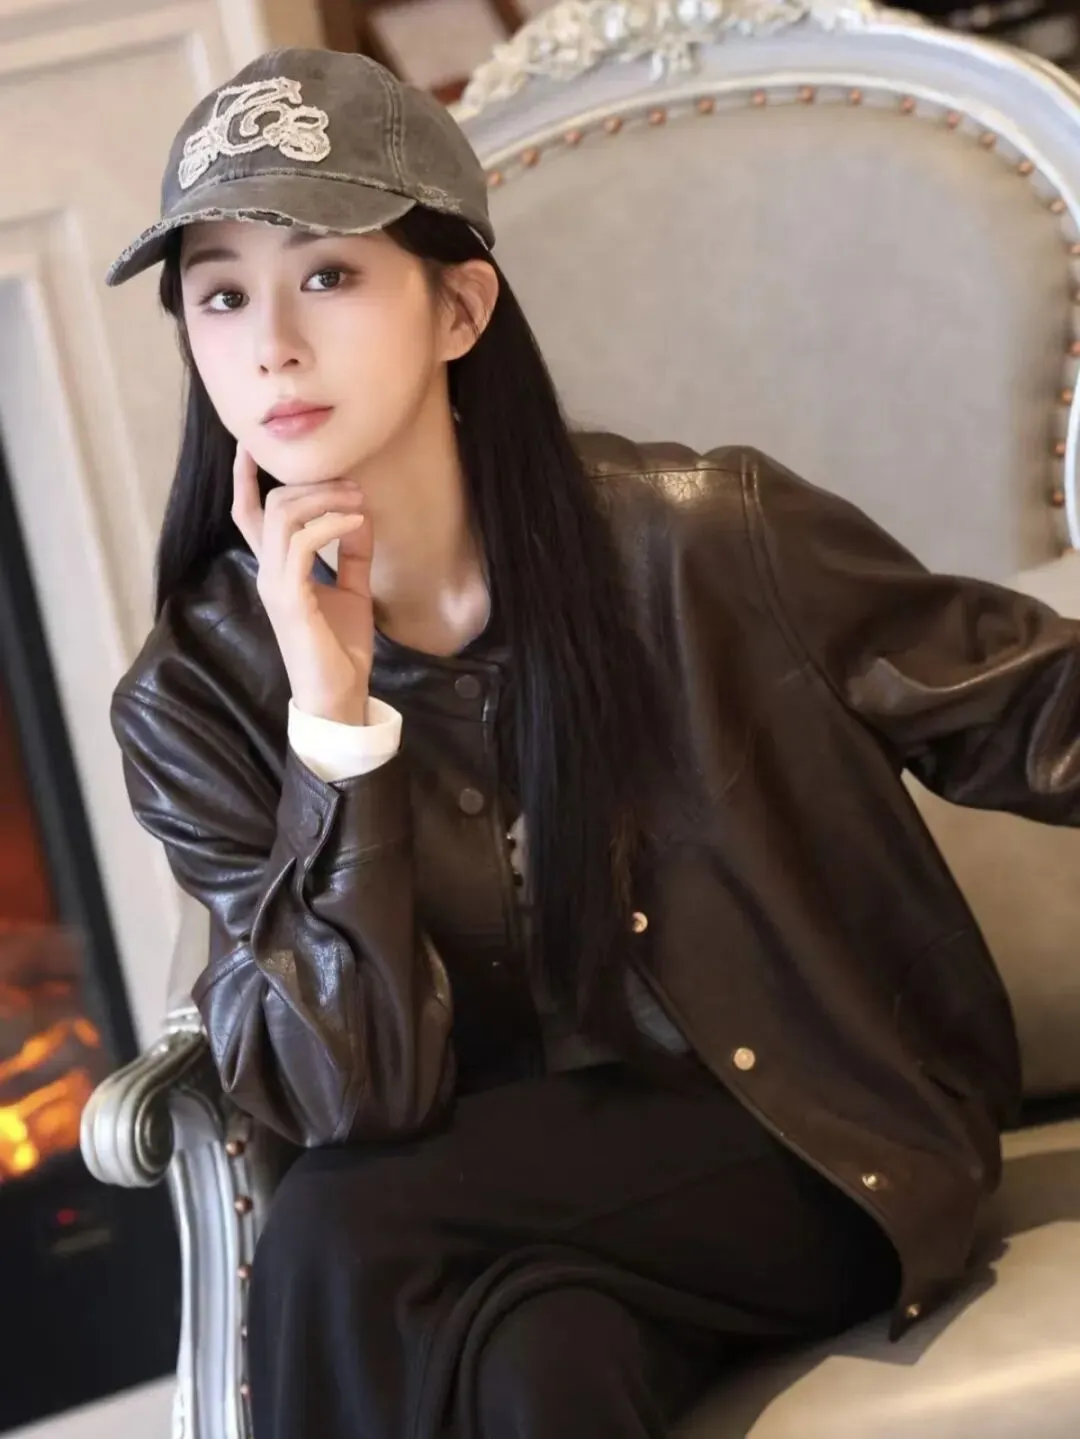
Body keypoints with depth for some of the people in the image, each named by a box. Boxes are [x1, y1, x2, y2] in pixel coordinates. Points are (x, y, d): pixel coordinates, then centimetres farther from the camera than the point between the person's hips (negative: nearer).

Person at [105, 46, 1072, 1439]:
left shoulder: (695, 540, -14)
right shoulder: (196, 700, -7)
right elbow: (346, 1106, -13)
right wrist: (335, 727, -23)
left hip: (821, 1167, -1)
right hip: (530, 1216, 2)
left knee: (345, 1245, -26)